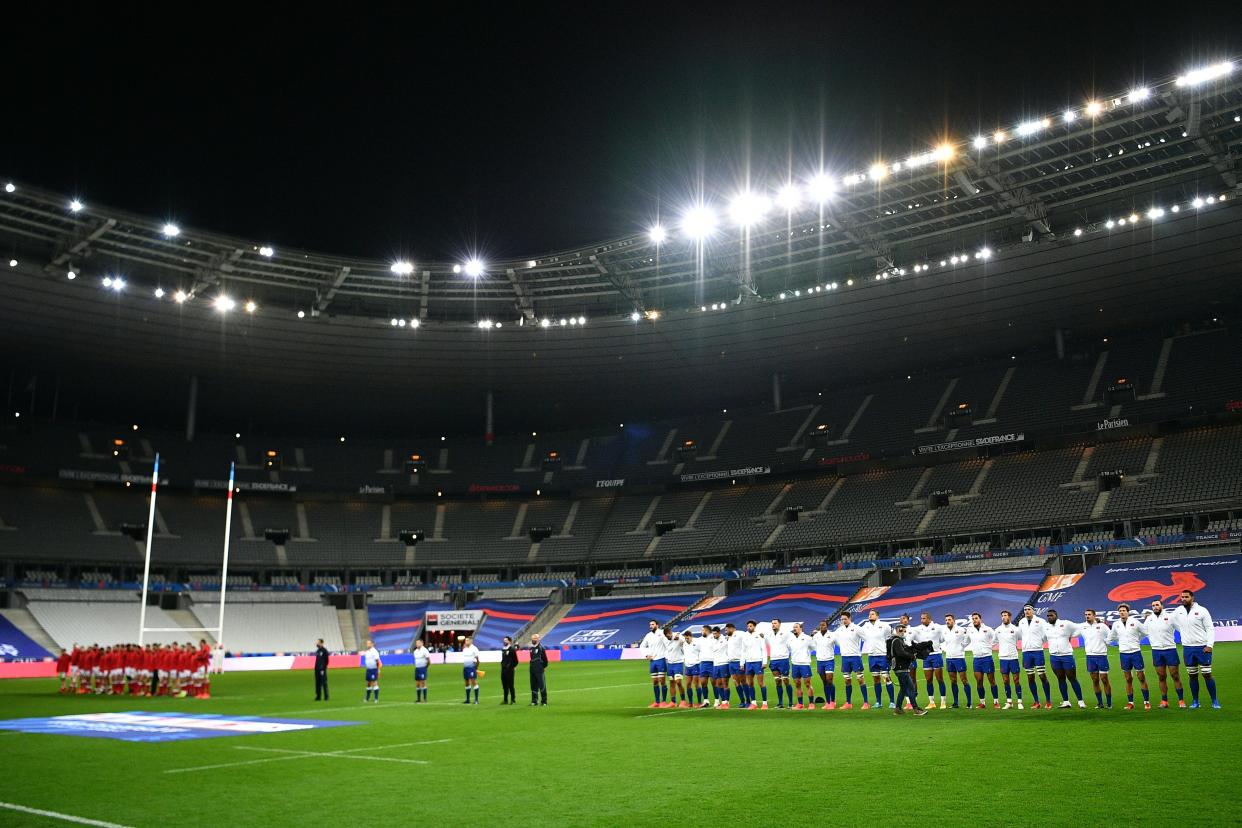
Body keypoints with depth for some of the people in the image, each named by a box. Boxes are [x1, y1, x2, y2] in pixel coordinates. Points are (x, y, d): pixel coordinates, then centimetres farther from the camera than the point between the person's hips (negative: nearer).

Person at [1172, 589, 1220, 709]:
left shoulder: (1202, 610, -7)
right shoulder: (1178, 611, 3)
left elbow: (1210, 629, -7)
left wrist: (1209, 645, -14)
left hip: (1202, 648, -3)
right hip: (1187, 648, 3)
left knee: (1207, 675, -2)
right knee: (1192, 676, 9)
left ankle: (1214, 701, 10)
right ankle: (1195, 701, 17)